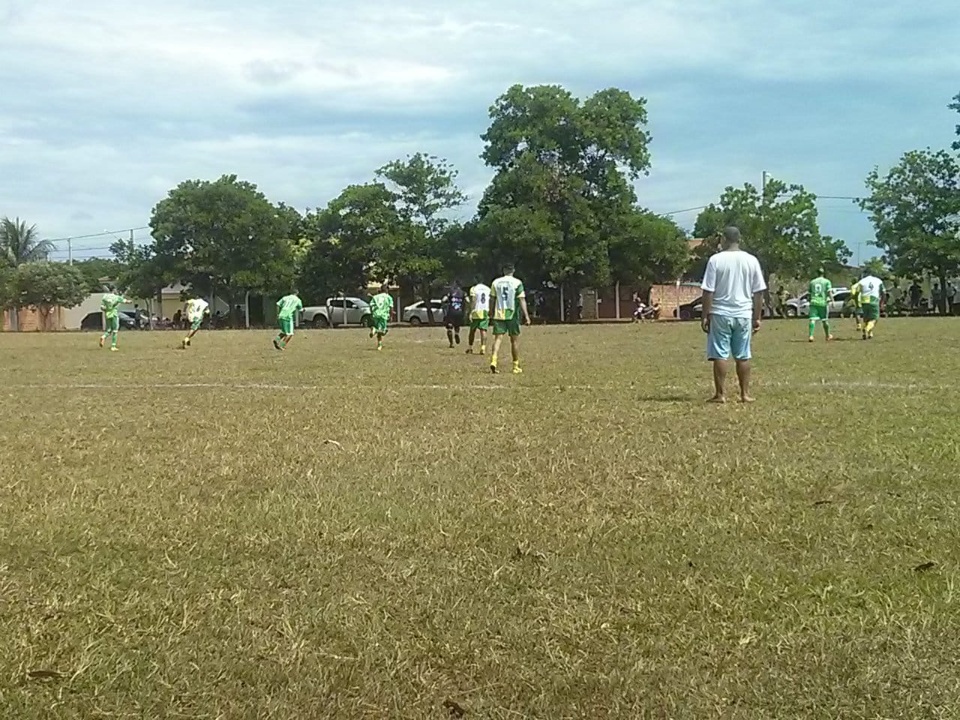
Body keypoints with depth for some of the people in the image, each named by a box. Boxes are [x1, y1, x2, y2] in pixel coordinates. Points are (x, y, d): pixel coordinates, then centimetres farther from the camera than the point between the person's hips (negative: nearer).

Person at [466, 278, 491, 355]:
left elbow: (472, 301, -10)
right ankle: (483, 348, -17)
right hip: (485, 312, 2)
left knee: (472, 330, 10)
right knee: (483, 330, -3)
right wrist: (490, 314, 20)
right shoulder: (488, 289, 11)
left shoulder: (474, 289, -2)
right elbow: (490, 302, 13)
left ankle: (470, 348, 18)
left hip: (476, 312, -2)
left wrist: (470, 313, -13)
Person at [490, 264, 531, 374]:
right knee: (515, 340, 9)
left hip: (499, 314, 2)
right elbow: (521, 300, -9)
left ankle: (493, 360, -22)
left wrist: (492, 313, 22)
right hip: (512, 314, -2)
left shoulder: (496, 282, 5)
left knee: (498, 338, 0)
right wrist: (526, 316, -8)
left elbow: (493, 300, 10)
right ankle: (516, 366, 13)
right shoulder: (517, 283, -4)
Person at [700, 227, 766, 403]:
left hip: (720, 314, -3)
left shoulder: (716, 260, -6)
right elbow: (758, 292, 5)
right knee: (743, 356, 10)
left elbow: (708, 291, -7)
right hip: (744, 315, 3)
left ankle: (720, 394, 2)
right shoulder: (751, 260, 3)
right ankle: (745, 394, 12)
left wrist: (706, 316, -1)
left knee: (720, 355, 1)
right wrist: (757, 318, 11)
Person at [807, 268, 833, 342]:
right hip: (823, 303, -1)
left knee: (813, 319, -6)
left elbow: (809, 291, 20)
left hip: (813, 302, 1)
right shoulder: (827, 282, 1)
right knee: (825, 320, 11)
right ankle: (828, 336, 27)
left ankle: (811, 335, -23)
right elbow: (829, 292, -9)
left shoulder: (812, 282, 11)